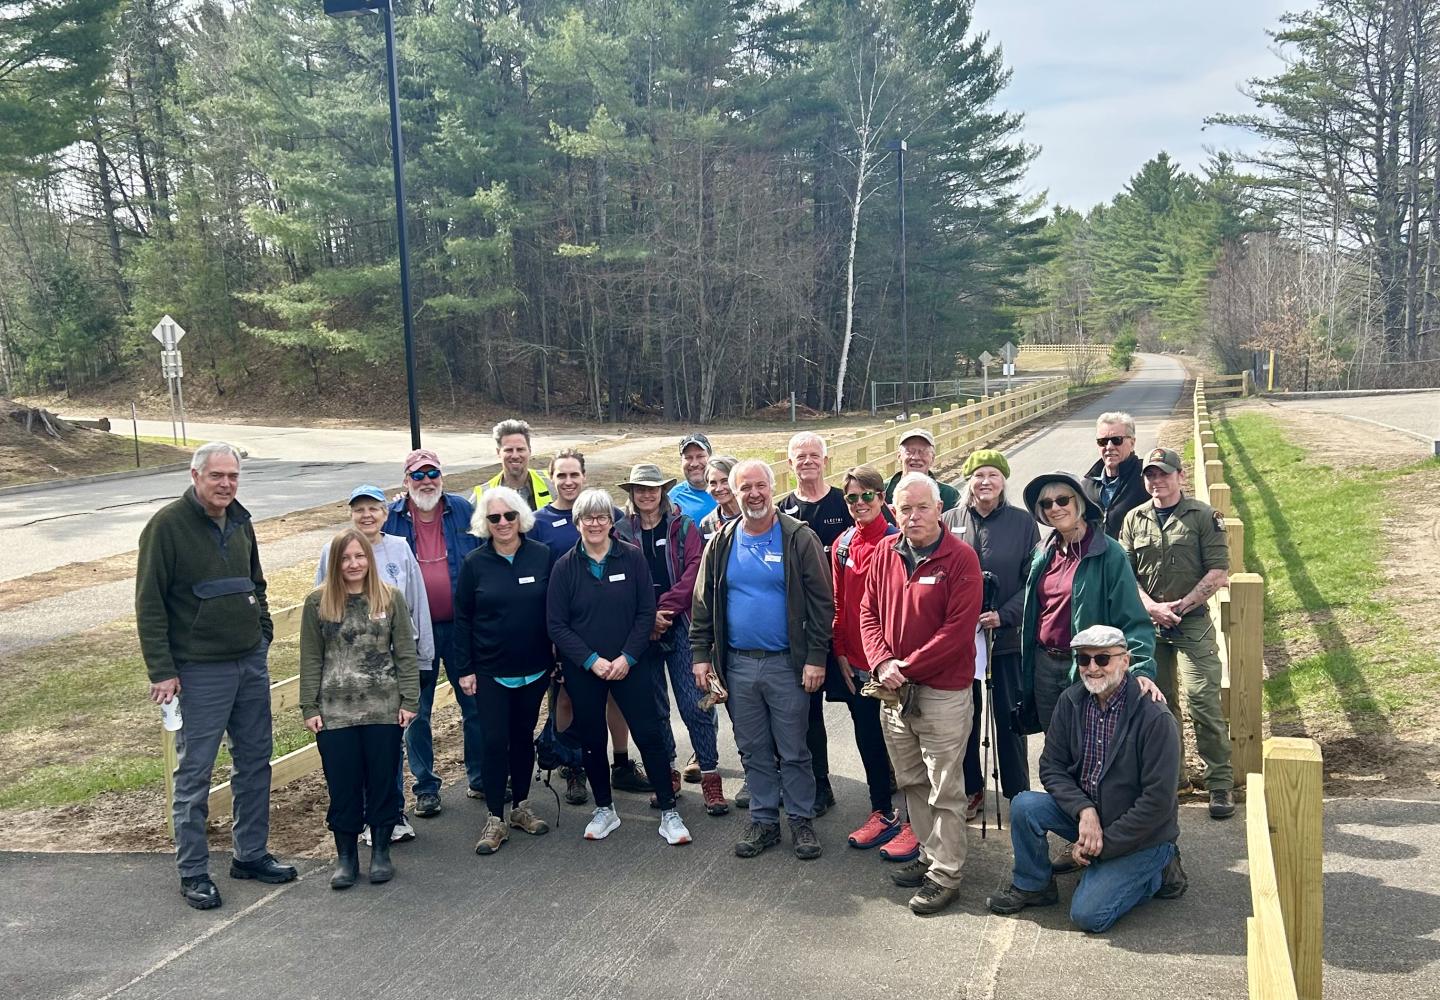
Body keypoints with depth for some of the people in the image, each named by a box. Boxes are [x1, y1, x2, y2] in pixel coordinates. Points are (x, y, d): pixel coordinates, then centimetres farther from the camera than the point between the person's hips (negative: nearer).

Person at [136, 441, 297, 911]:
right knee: (195, 772, 2)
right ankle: (193, 873, 13)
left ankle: (251, 854, 26)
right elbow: (149, 603, -12)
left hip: (251, 663, 7)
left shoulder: (240, 521, 8)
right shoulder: (167, 525, -11)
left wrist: (263, 632, 12)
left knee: (255, 762, 12)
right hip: (199, 672, -6)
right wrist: (161, 671, -14)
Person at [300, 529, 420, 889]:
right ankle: (345, 856, 20)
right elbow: (310, 659, 3)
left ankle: (381, 851, 23)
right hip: (335, 711, 0)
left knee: (383, 781, 7)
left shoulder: (391, 598, 1)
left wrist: (409, 700, -3)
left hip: (384, 709, 0)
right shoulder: (317, 602, 1)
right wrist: (309, 708, -1)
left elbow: (405, 653, 2)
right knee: (342, 785, 6)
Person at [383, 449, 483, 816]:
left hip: (462, 625, 1)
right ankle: (425, 787, 21)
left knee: (475, 703, 9)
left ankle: (479, 776, 25)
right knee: (417, 713, 8)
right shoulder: (390, 518, -1)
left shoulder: (462, 510, 1)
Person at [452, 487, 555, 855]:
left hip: (534, 669, 2)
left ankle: (521, 807, 27)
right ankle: (495, 818, 7)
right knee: (495, 741, -3)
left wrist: (558, 658, 2)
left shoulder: (542, 556, -3)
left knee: (523, 737, 13)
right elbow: (462, 618, -1)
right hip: (490, 671, -1)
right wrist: (464, 669, -4)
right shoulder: (474, 563, -4)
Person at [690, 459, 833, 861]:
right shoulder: (721, 543, 5)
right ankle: (763, 820, 25)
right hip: (738, 664, 3)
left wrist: (816, 657, -11)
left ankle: (802, 820, 20)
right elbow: (703, 603, 10)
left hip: (786, 664, -3)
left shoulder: (799, 538, -6)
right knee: (753, 750, 13)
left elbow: (821, 602, -7)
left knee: (794, 751, 6)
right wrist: (701, 654, 4)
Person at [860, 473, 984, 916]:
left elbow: (959, 629, -17)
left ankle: (945, 874, 13)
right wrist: (882, 663, -9)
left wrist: (908, 667, -16)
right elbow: (869, 612, 8)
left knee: (945, 790, 2)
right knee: (912, 782, 17)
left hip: (943, 693, -6)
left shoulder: (960, 558, -12)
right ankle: (930, 855, 32)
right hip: (894, 691, 6)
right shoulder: (885, 554, 5)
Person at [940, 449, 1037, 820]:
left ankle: (1018, 792, 22)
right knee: (964, 716, 10)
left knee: (1009, 717, 8)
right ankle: (971, 790, 25)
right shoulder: (949, 521, 1)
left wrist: (1003, 615, -15)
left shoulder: (1022, 522, -1)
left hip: (1007, 636, -1)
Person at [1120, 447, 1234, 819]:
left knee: (1203, 702, -10)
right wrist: (1152, 607, -9)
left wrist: (1181, 606, -10)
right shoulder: (1134, 519, 9)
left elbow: (1218, 572, -6)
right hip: (1148, 623, 4)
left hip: (1193, 623, -4)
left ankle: (1220, 783, 0)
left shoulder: (1203, 517, -1)